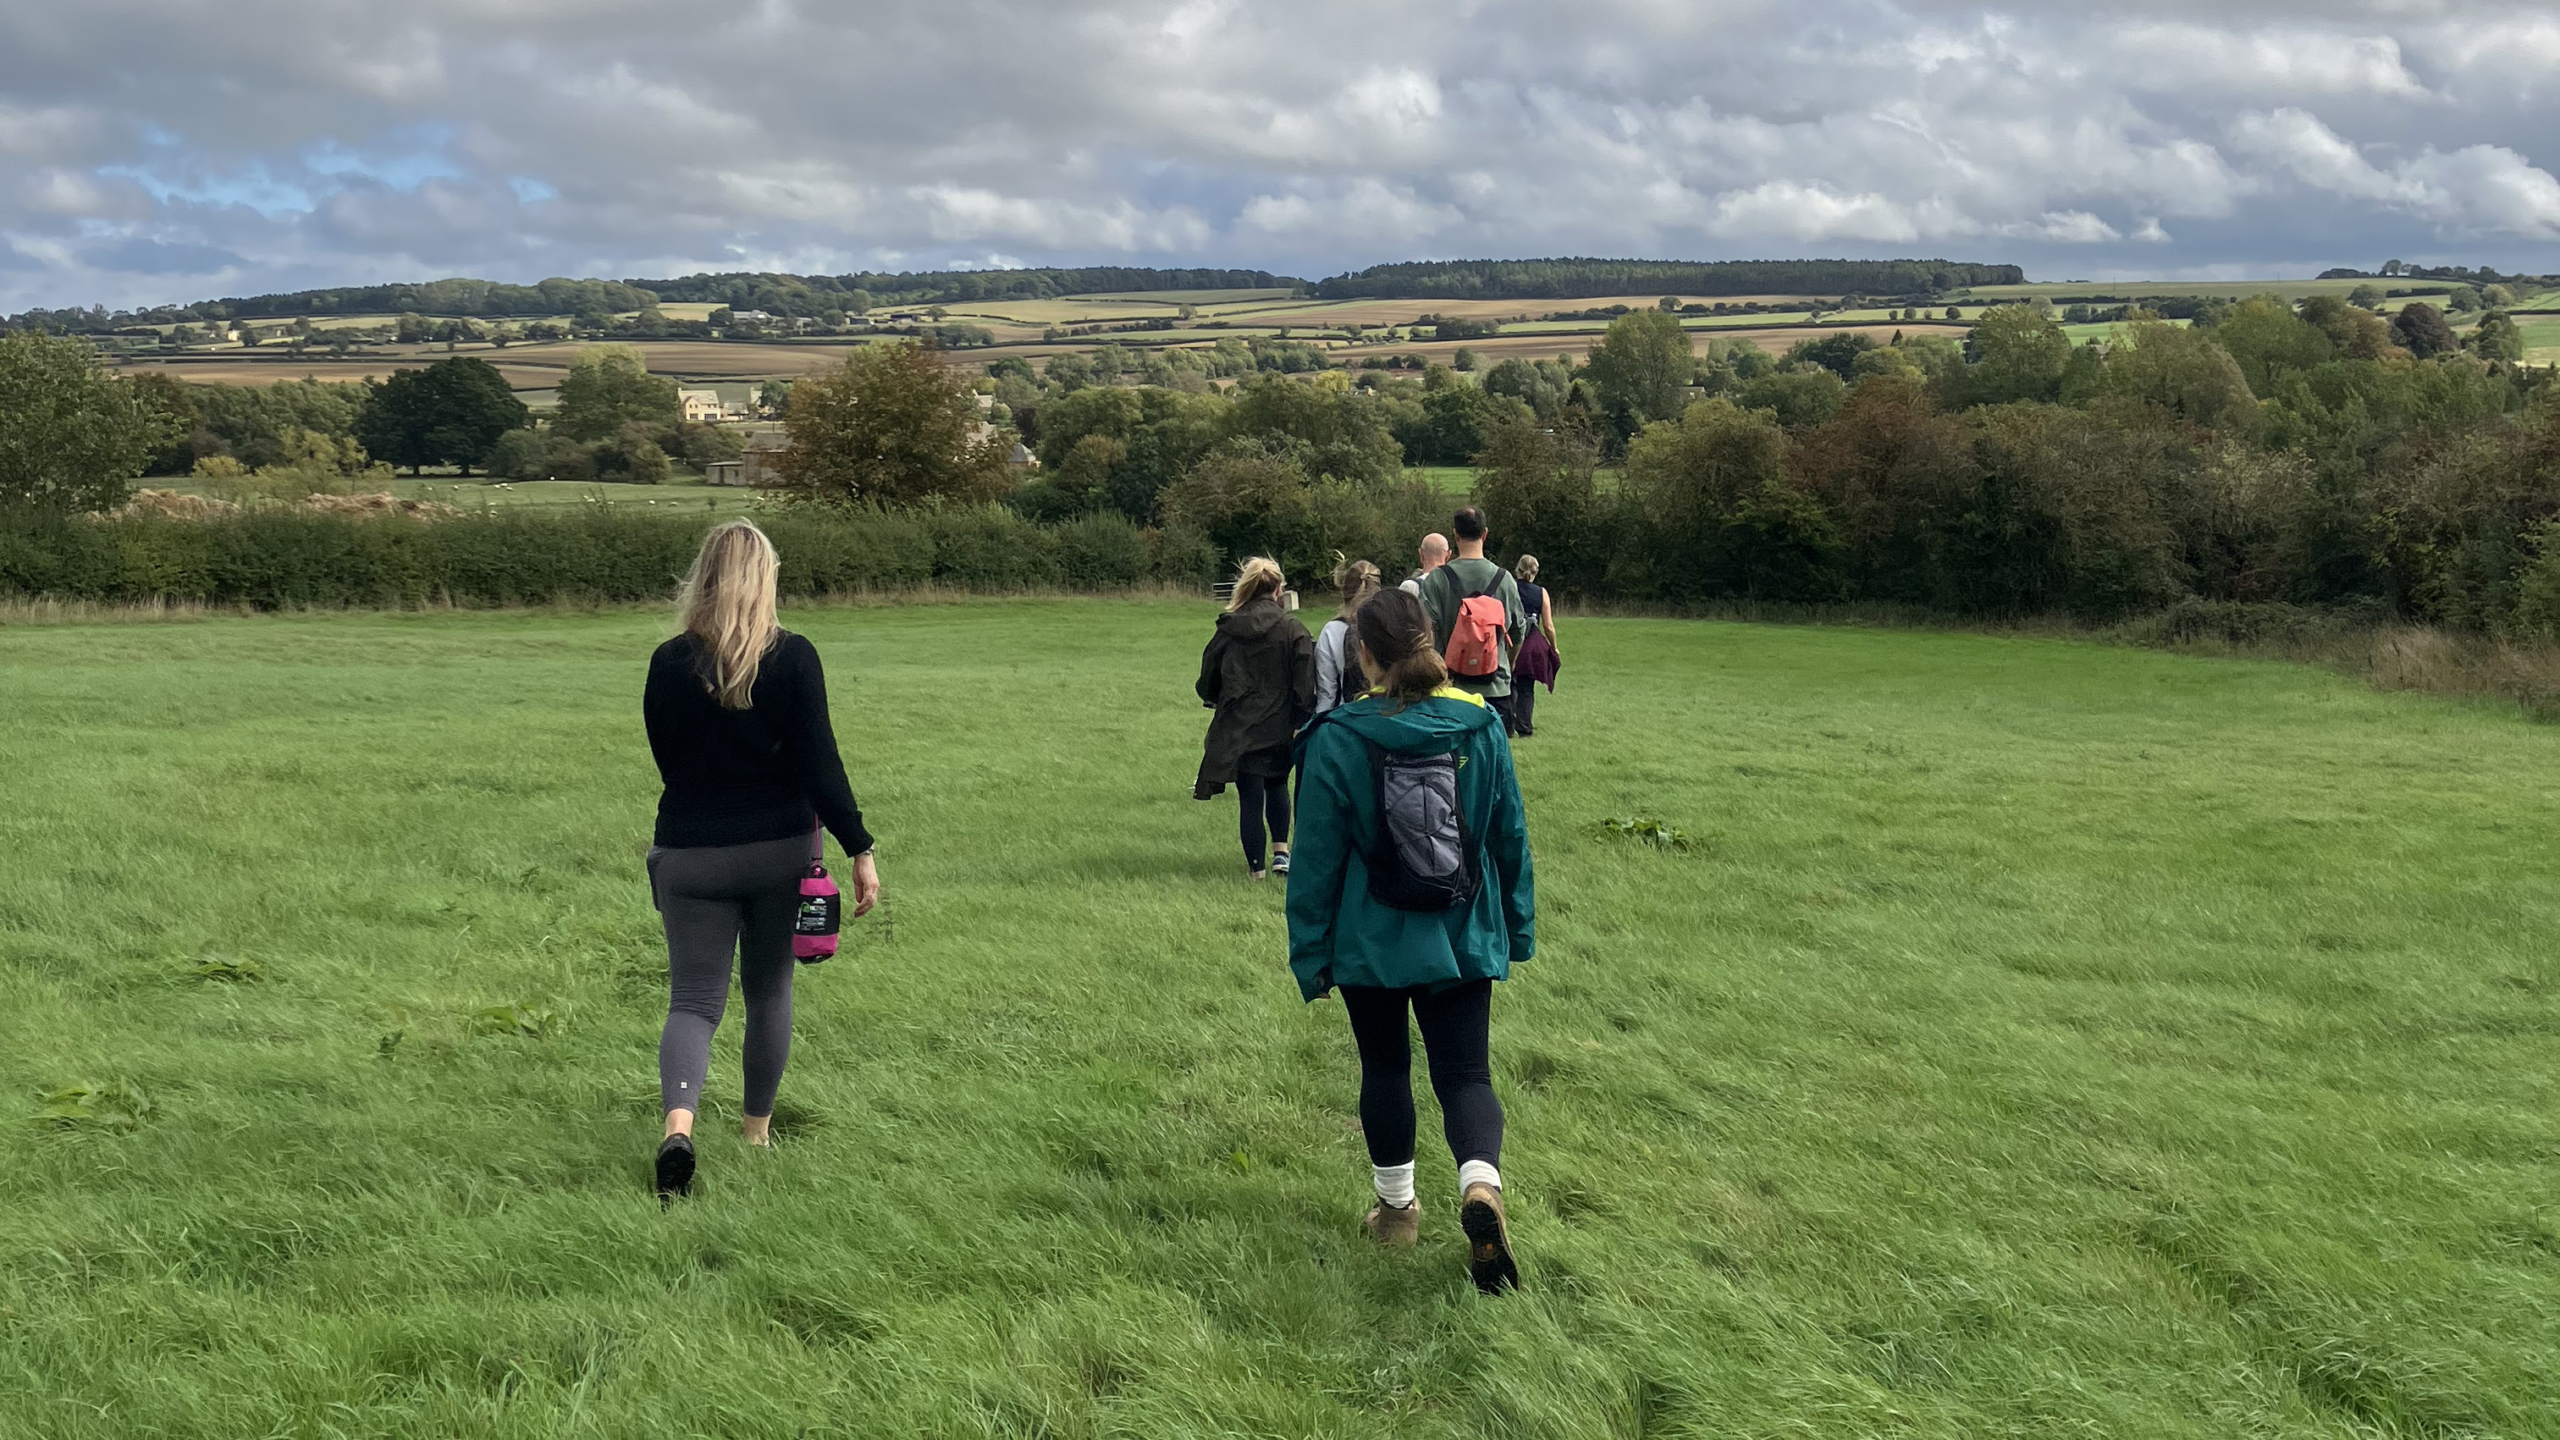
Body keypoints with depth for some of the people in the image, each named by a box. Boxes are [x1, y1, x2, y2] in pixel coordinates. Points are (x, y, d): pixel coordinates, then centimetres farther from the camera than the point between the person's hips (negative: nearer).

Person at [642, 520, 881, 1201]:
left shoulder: (670, 662, -5)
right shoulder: (794, 658, -9)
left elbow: (668, 761, 5)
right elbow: (819, 763, -12)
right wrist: (859, 849, -9)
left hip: (690, 856, 0)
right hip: (780, 849, 0)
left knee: (694, 998, 3)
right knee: (769, 991, 18)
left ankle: (678, 1123, -23)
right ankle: (758, 1131, 30)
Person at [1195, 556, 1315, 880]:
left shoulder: (1228, 629, -3)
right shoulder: (1292, 629, -7)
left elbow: (1208, 679, 6)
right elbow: (1305, 684, -10)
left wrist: (1216, 702, 25)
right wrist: (1302, 724, -4)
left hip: (1238, 727, 0)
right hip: (1279, 727, 0)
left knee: (1250, 798, 5)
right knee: (1277, 785, 25)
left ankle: (1256, 866, 11)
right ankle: (1281, 851, 18)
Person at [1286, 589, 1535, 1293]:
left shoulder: (1336, 739, -13)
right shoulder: (1482, 727, -3)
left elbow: (1318, 856, -8)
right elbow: (1511, 836, 5)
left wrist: (1309, 952, 1)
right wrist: (1519, 925, 16)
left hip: (1371, 943, -2)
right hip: (1465, 940, 2)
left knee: (1384, 1068, 17)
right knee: (1466, 1072, 6)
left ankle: (1396, 1207, 28)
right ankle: (1481, 1183, -21)